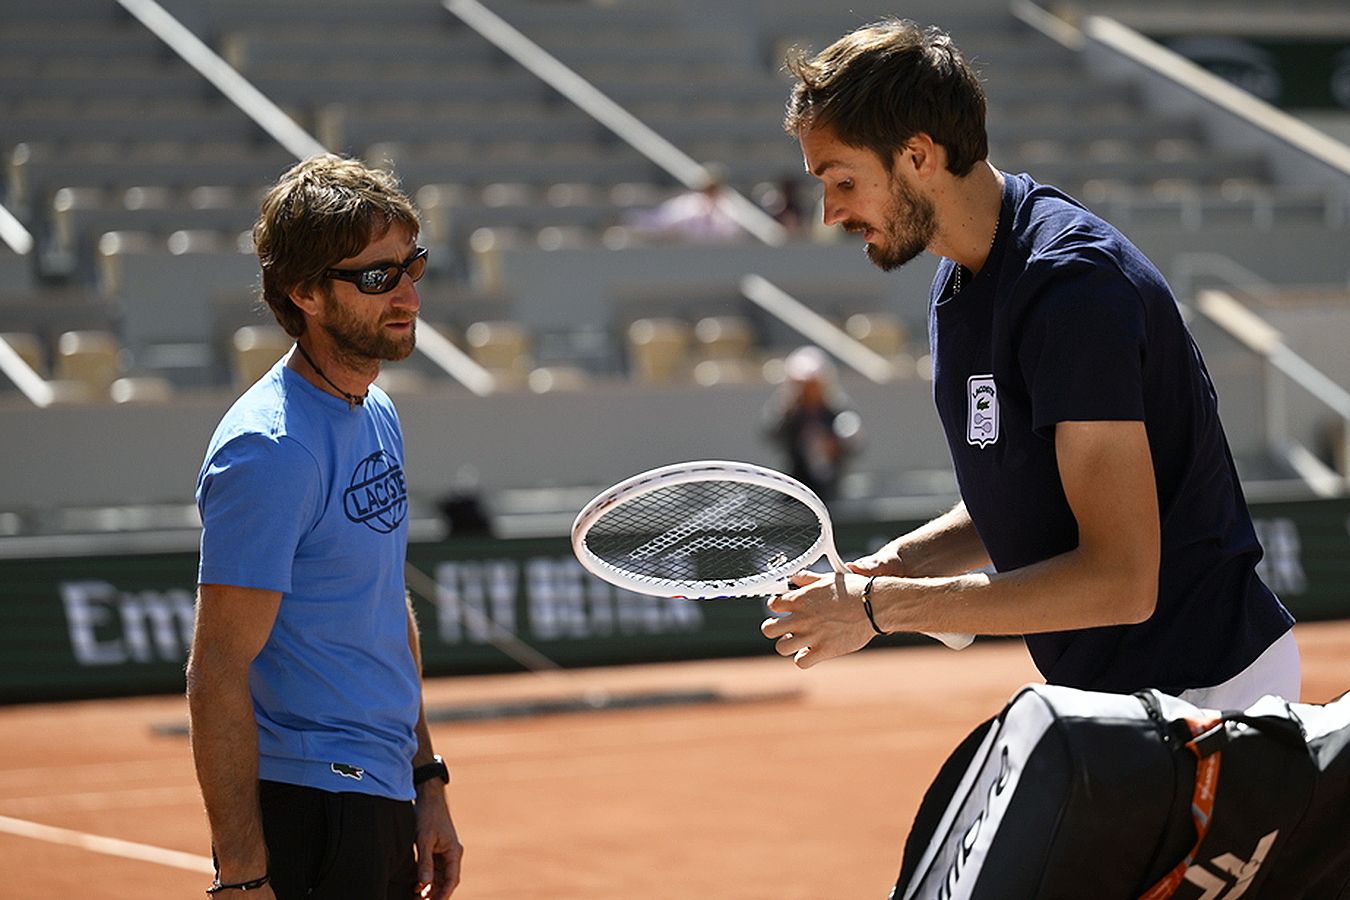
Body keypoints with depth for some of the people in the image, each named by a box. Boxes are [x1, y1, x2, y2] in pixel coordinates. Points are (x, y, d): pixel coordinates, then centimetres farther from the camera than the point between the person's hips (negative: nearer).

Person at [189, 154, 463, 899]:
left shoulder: (378, 414, 10)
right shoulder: (270, 448, -18)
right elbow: (216, 678, -19)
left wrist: (427, 783, 17)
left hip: (384, 804, 9)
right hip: (306, 805, -9)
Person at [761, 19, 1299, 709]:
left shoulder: (1074, 284, -22)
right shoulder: (956, 286, 8)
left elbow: (1120, 583, -27)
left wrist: (882, 607, -21)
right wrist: (895, 565, -1)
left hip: (1199, 691, -9)